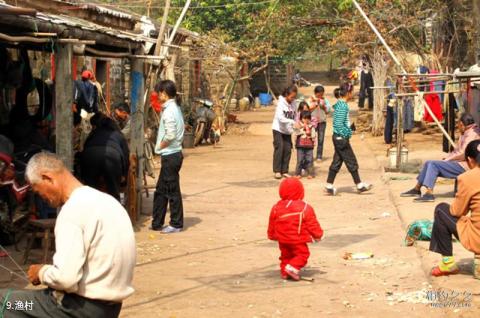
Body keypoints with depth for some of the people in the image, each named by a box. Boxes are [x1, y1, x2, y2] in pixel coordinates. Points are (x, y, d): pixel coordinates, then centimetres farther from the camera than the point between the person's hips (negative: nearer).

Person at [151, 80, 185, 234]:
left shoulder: (169, 110, -17)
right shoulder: (175, 108, 13)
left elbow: (170, 134, -26)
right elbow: (181, 130, 17)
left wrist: (160, 146, -9)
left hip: (170, 155, -10)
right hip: (172, 154, 10)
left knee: (172, 190, -1)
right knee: (161, 190, 15)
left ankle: (176, 224, 7)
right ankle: (157, 223, 21)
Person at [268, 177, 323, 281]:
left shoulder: (276, 208, -2)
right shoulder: (305, 208, -14)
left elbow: (272, 225, 8)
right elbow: (312, 225, -8)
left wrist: (272, 235, 25)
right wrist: (318, 235, 8)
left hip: (282, 239, 5)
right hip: (298, 239, -5)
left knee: (286, 255, 20)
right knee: (302, 254, 6)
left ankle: (284, 272, 18)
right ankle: (292, 267, -14)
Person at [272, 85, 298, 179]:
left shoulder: (293, 104, -1)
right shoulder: (281, 103, -17)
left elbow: (295, 116, 4)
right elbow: (280, 118, -28)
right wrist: (292, 122, -35)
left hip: (287, 131, 5)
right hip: (278, 129, -5)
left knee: (288, 150, 2)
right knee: (279, 149, -9)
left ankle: (284, 171, 10)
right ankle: (277, 171, -3)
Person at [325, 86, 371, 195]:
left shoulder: (340, 104, 12)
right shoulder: (342, 105, -17)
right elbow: (338, 123, -22)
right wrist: (345, 136, -19)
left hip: (339, 138, 10)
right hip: (341, 138, -10)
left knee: (337, 162, 11)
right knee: (351, 162, 1)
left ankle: (329, 186, 11)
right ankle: (359, 185, 10)